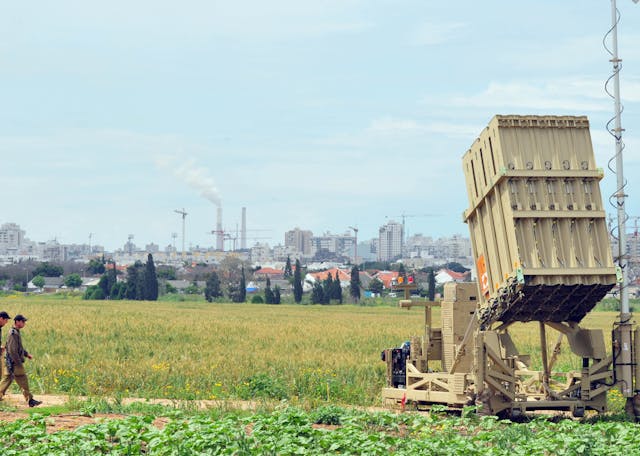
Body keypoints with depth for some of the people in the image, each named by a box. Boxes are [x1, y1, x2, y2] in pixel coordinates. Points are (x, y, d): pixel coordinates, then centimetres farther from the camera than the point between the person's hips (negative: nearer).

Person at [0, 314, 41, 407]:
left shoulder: (16, 333, 14)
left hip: (10, 363, 10)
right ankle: (30, 400, 2)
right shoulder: (13, 334, -19)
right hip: (14, 363, -10)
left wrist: (26, 354, 20)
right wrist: (19, 364, -22)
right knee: (23, 381, -3)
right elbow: (12, 350, -24)